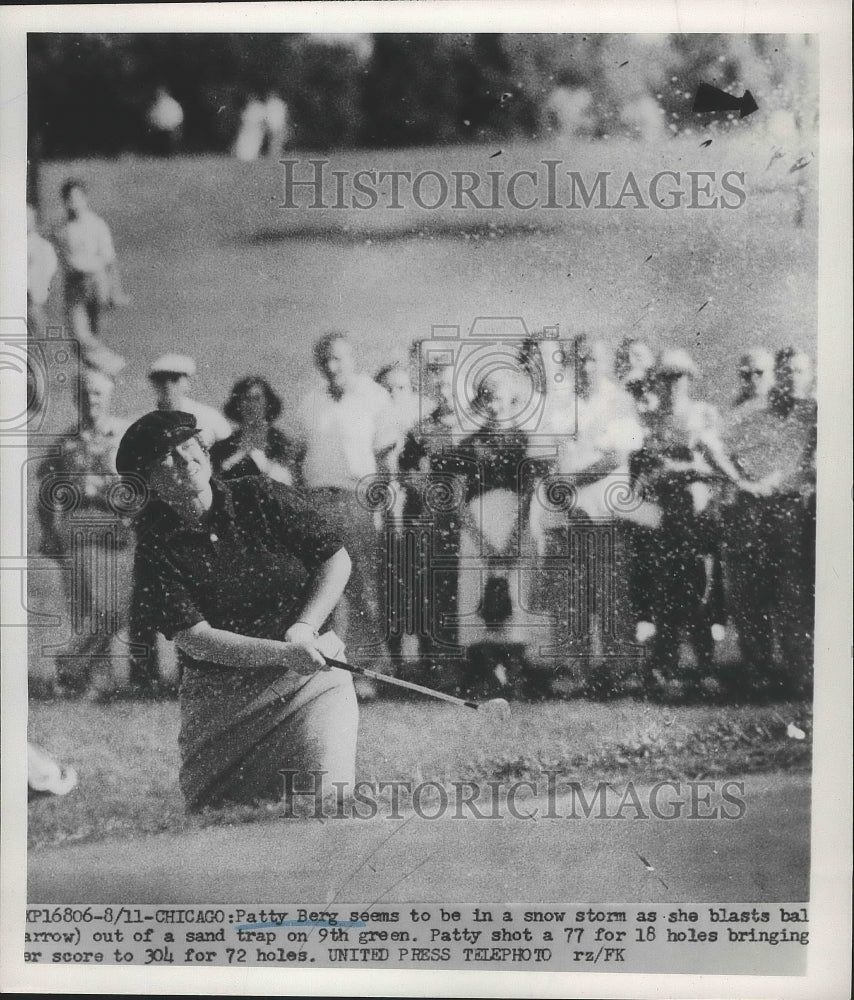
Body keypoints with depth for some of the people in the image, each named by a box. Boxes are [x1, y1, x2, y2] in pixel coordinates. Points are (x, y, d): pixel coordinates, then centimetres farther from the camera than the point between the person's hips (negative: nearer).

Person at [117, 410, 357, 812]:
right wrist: (283, 652, -25)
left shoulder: (261, 497, 1)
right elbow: (195, 639, -13)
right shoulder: (155, 552, -4)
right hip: (219, 696, 0)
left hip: (311, 674, 0)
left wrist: (305, 628, -10)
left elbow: (336, 559, 4)